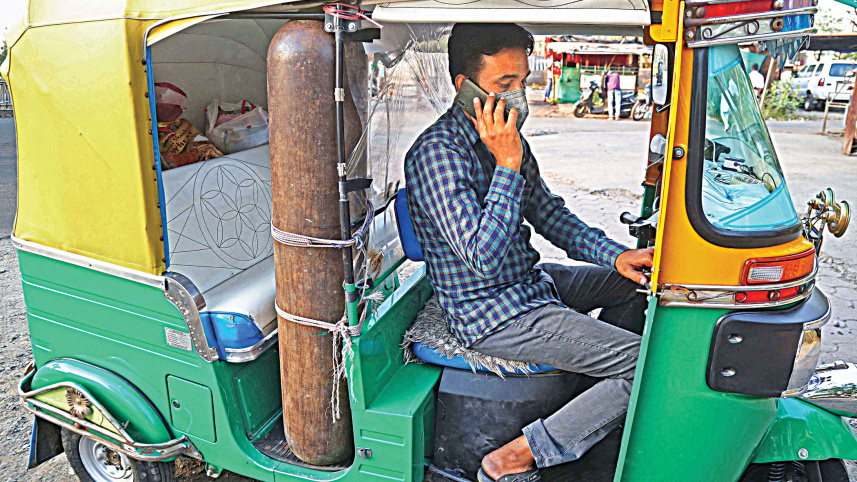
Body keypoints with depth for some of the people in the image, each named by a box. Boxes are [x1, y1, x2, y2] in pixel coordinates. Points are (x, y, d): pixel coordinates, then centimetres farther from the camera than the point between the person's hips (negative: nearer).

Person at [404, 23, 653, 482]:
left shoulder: (507, 136, 6)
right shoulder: (437, 154, -23)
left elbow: (548, 213, 11)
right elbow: (485, 257, -29)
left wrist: (616, 254, -1)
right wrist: (508, 164, -28)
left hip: (527, 282, 10)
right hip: (493, 315, -9)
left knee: (631, 283, 24)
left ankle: (601, 379, 35)